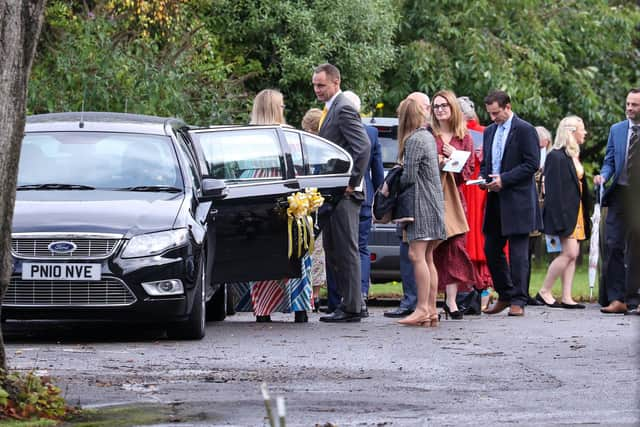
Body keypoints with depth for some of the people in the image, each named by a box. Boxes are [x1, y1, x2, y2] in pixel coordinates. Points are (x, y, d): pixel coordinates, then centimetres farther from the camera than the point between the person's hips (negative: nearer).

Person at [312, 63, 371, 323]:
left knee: (346, 250, -8)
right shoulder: (330, 109, 18)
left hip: (344, 194, -10)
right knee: (332, 250, 12)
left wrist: (352, 182, -19)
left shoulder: (344, 109, -13)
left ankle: (351, 308, -6)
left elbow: (363, 146, -23)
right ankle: (345, 302, 17)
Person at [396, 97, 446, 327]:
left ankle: (422, 309, -15)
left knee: (417, 255, -11)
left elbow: (409, 177, -15)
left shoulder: (413, 140, -12)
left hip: (421, 204, -10)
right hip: (434, 203, 10)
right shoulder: (428, 137, 17)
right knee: (427, 258, 10)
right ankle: (431, 310, 9)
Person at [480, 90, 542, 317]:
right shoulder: (489, 131, 16)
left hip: (518, 200, -7)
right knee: (491, 250, 9)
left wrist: (504, 179, -16)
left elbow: (532, 164, -12)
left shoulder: (525, 130, -6)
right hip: (495, 200, 7)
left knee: (518, 252, -6)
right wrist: (484, 179, 1)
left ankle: (518, 301, -3)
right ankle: (505, 296, 22)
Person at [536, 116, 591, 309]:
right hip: (564, 211, -9)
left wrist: (585, 214, 18)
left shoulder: (574, 156, 17)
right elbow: (553, 189, -18)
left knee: (572, 254, 5)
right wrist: (559, 219, -22)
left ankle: (566, 297, 4)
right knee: (569, 252, -13)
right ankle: (544, 292, -4)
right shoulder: (556, 156, -13)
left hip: (576, 211, 9)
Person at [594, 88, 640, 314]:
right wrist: (603, 176, -8)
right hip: (620, 194, 2)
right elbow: (610, 161, 12)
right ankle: (616, 299, -2)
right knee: (614, 246, -4)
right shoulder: (616, 130, 10)